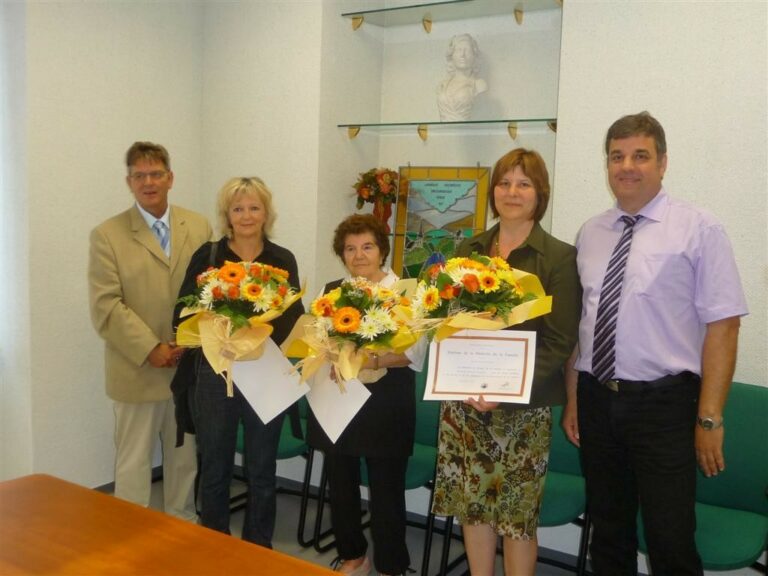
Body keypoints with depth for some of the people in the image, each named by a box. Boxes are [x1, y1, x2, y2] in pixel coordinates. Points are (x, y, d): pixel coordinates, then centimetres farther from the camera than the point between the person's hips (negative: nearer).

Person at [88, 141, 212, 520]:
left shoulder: (199, 228, 5)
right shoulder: (107, 235, -4)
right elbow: (106, 307, -9)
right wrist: (151, 349, -15)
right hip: (138, 369, -3)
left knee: (185, 458, 16)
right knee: (133, 463, 8)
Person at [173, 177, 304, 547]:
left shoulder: (283, 260, 3)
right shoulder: (207, 257, 0)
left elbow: (294, 320, -1)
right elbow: (183, 315, -4)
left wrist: (265, 332, -21)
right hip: (215, 374, -1)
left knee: (261, 470, 12)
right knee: (214, 468, 10)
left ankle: (258, 550, 29)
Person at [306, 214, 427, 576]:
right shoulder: (331, 292, 11)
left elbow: (413, 353, -11)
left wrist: (367, 362, -24)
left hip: (385, 408, -4)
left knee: (386, 490, 4)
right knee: (340, 485, 14)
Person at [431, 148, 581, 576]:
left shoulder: (560, 257, -4)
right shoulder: (468, 250, 9)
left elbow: (559, 341, -9)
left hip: (522, 406, -4)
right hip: (465, 399, 4)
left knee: (518, 511, 5)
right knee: (471, 503, 11)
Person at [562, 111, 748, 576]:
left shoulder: (698, 229, -6)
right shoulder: (590, 234, 7)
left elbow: (722, 325, -10)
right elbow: (577, 323, 10)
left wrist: (709, 418, -14)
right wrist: (573, 399, 11)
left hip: (664, 403, -4)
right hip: (596, 400, 5)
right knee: (609, 535, 18)